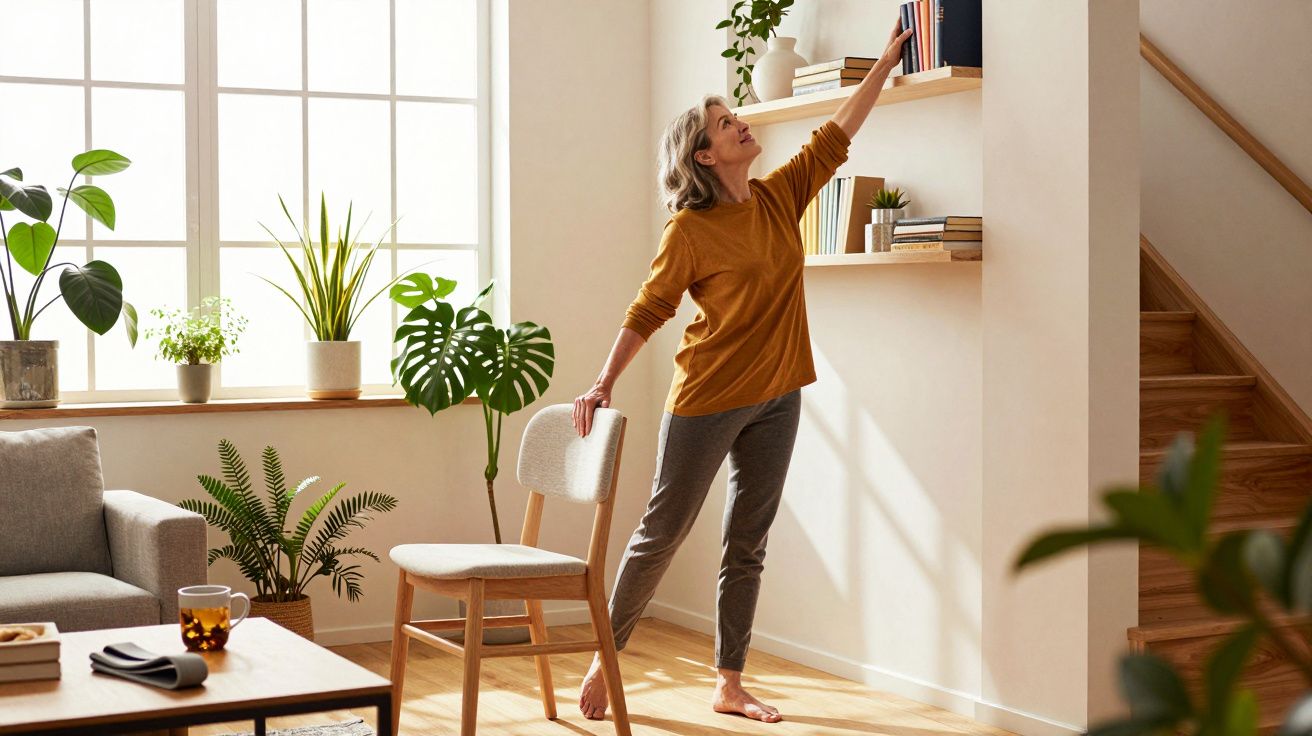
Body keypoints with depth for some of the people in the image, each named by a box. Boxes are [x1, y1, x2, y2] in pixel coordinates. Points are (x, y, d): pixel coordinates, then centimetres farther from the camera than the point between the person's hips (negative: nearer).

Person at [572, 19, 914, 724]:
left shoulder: (779, 197, 6)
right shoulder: (690, 229, -11)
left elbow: (833, 138, 14)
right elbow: (647, 311, -9)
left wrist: (886, 63, 15)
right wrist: (602, 385, -15)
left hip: (775, 399, 6)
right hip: (706, 400, -6)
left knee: (747, 545, 10)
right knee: (661, 532, 2)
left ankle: (729, 684, 18)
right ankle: (604, 659, 17)